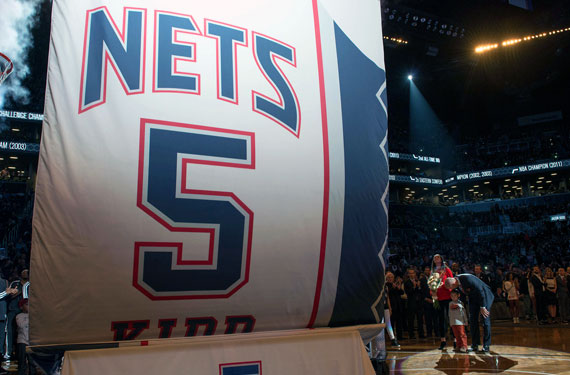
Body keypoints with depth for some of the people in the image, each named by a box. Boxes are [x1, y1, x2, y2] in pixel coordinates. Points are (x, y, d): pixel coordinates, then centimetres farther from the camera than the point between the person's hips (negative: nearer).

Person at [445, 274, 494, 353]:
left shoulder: (468, 279, -34)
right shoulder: (457, 281, -10)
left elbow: (480, 291, -27)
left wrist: (482, 307, -21)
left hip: (484, 296, -7)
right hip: (473, 298, 7)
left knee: (485, 321, -6)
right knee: (473, 320, 1)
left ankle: (486, 346, 1)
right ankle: (475, 345, 6)